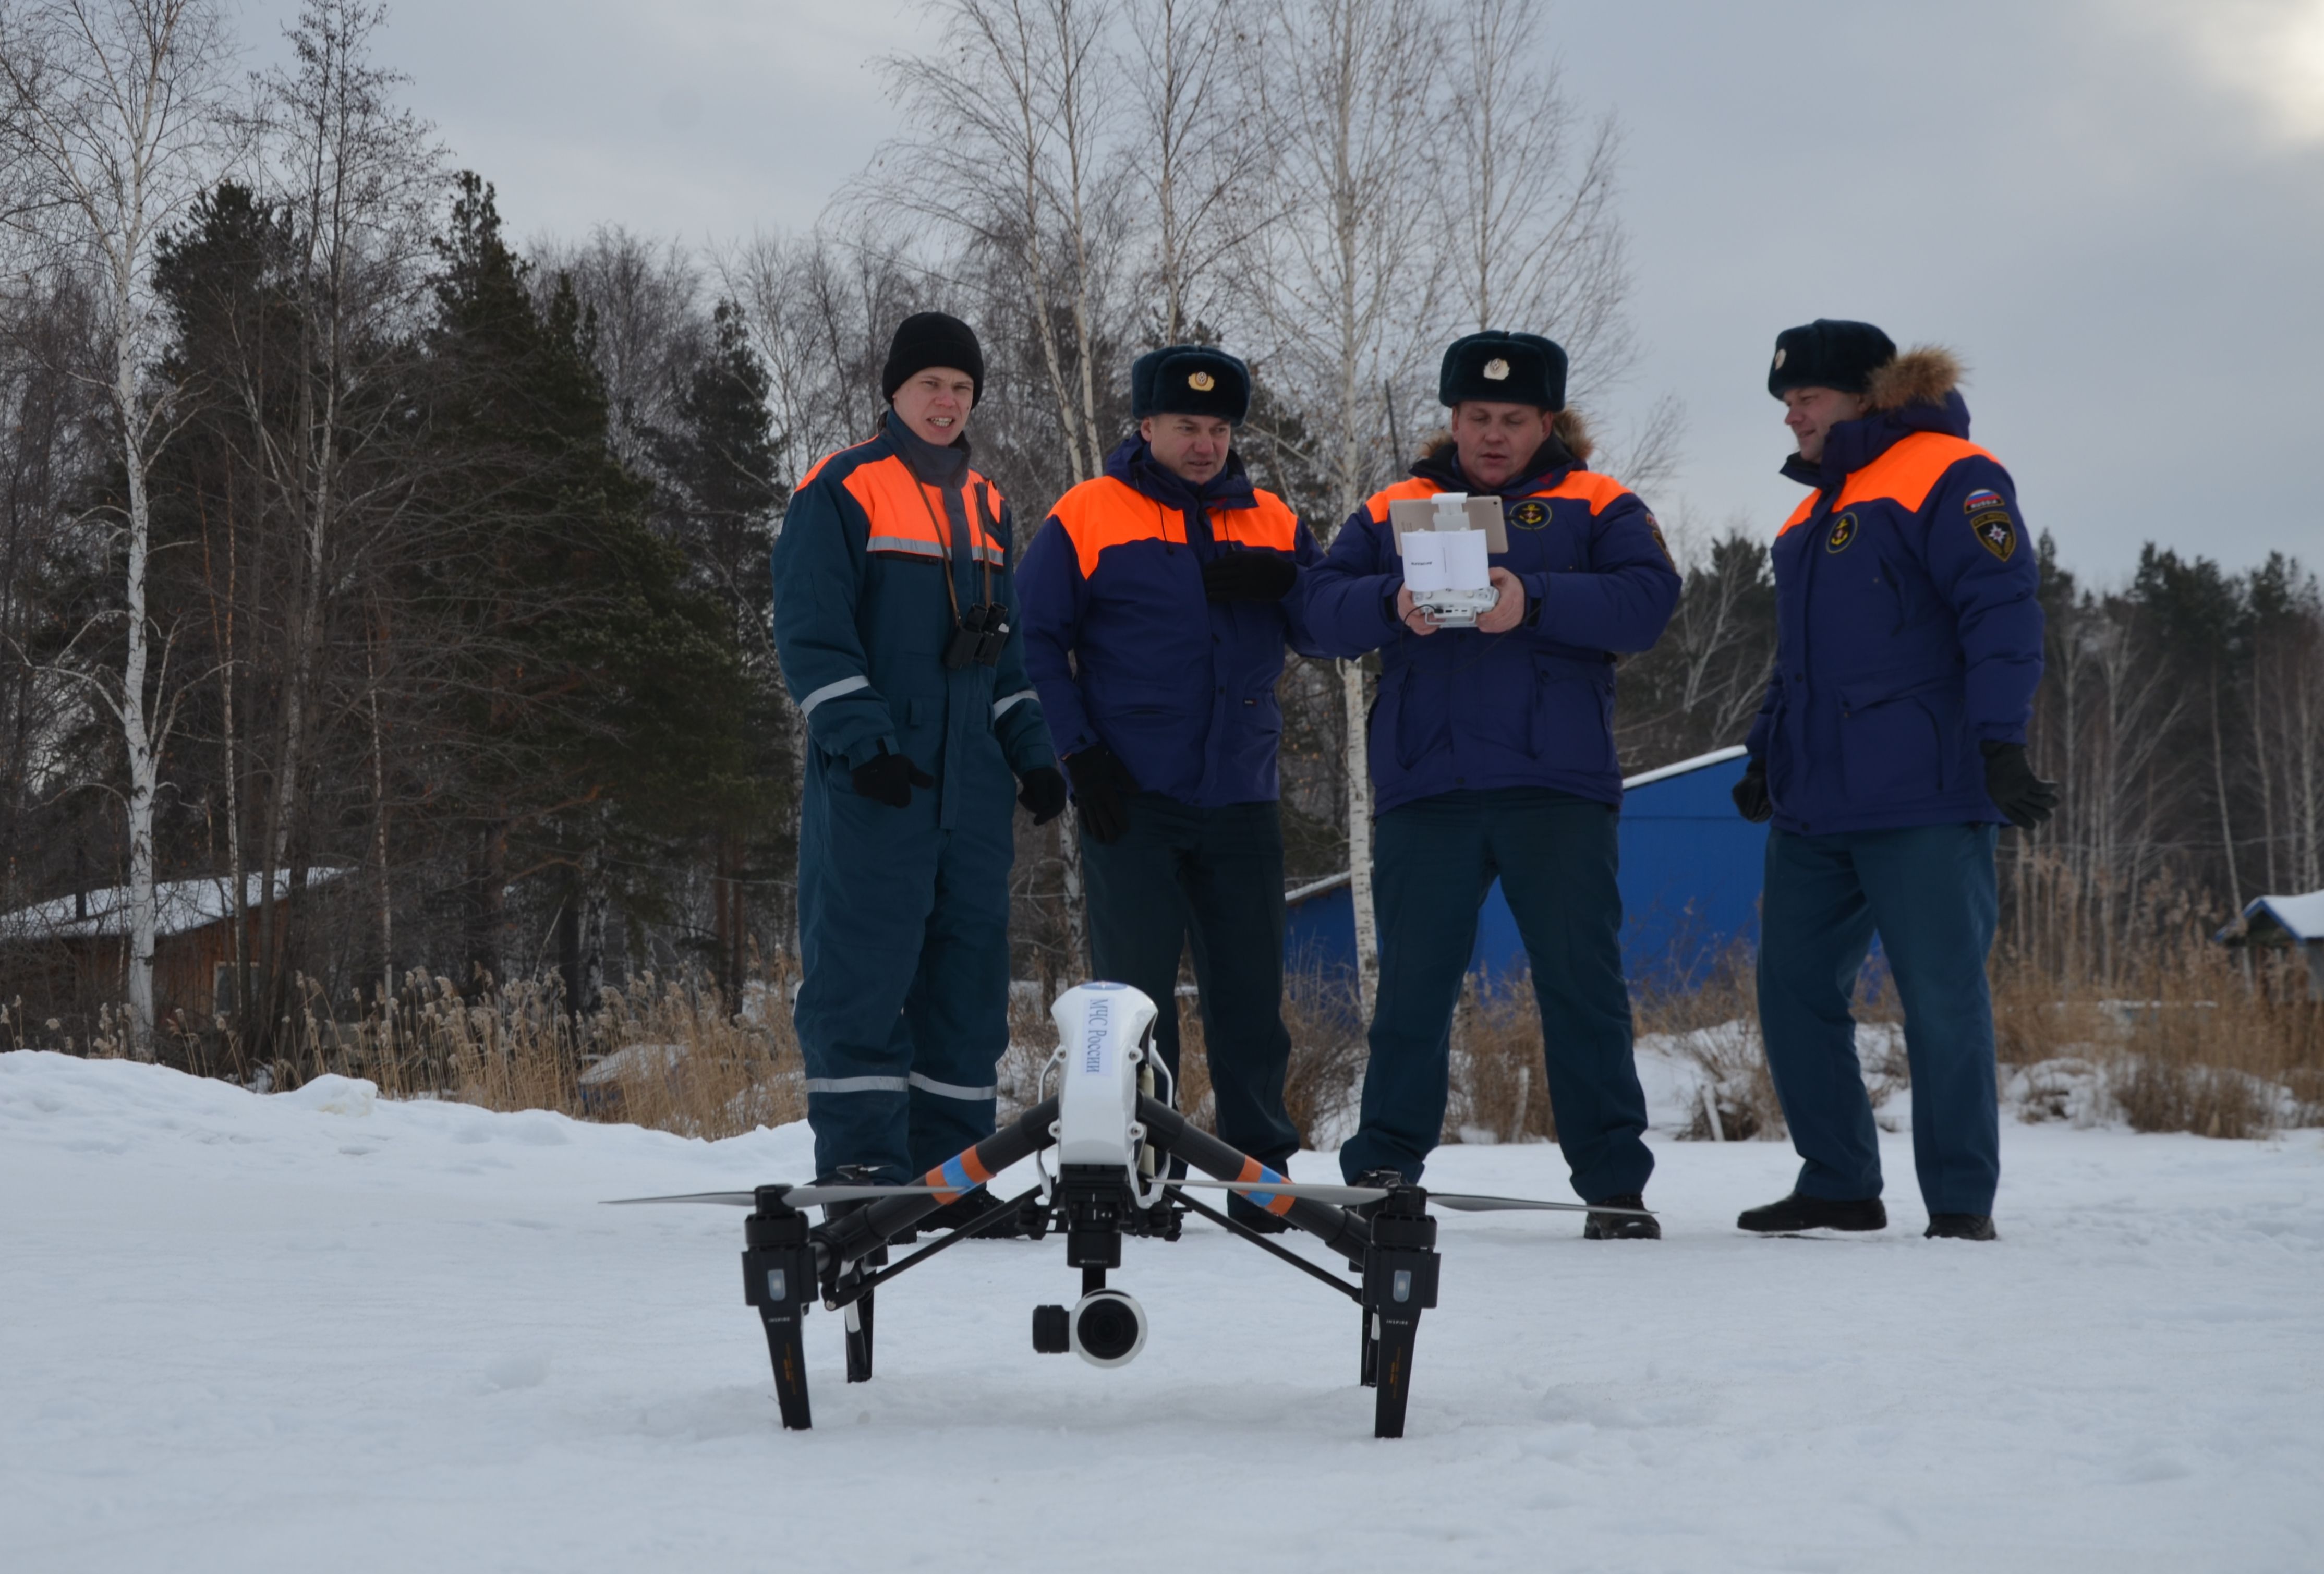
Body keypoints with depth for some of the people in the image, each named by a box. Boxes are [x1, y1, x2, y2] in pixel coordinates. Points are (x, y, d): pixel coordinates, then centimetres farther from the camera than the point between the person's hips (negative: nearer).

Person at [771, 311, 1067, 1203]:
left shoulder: (985, 505, 19)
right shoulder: (842, 492, -2)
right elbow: (811, 634, -8)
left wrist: (1032, 753, 13)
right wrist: (861, 740, -18)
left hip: (970, 783, 6)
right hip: (874, 787, -6)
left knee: (968, 972, 6)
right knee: (864, 971, -8)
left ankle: (950, 1162, 11)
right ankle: (861, 1163, -4)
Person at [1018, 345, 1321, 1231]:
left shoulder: (1270, 524, 13)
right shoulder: (1086, 519, 2)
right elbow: (1038, 644, 1)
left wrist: (1283, 585, -10)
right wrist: (1081, 754, -7)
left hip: (1240, 800, 3)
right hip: (1132, 799, -3)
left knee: (1250, 992, 4)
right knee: (1135, 992, -2)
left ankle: (1262, 1176, 12)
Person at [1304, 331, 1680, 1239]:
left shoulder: (1596, 507, 9)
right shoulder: (1393, 510, 16)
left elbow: (1647, 601, -6)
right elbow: (1324, 608, 6)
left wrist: (1534, 600, -19)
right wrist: (1391, 606, -15)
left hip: (1556, 787, -2)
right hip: (1425, 789, 2)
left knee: (1582, 985, 0)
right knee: (1412, 985, 4)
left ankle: (1613, 1183, 6)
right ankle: (1381, 1174, 13)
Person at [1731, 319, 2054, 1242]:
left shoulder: (1946, 478, -5)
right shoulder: (1817, 507, 22)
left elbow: (2002, 613, -15)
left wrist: (1997, 744, -22)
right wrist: (1767, 755, 21)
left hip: (1921, 804, -9)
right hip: (1814, 809, 9)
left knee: (1942, 1000, -5)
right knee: (1793, 991, 6)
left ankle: (1961, 1200, 2)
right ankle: (1838, 1186, 16)